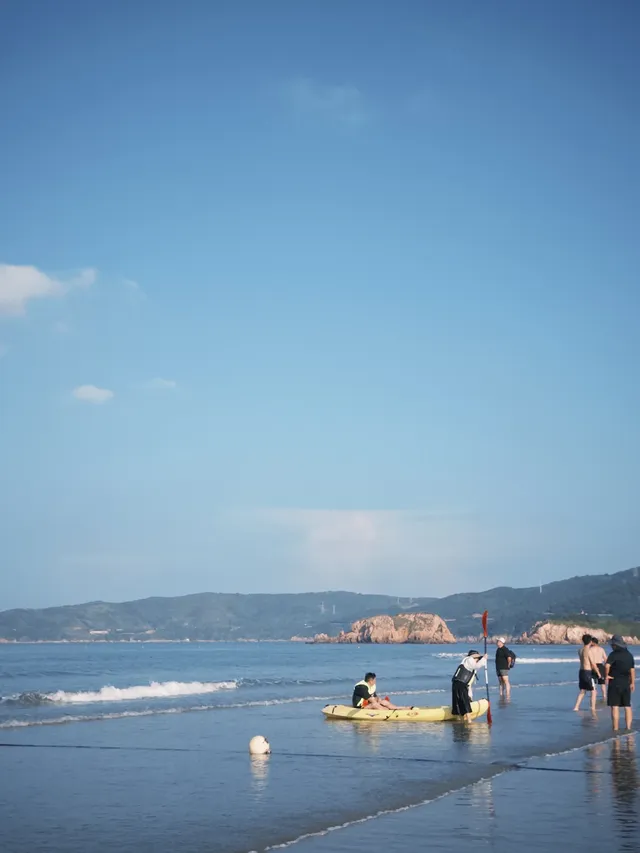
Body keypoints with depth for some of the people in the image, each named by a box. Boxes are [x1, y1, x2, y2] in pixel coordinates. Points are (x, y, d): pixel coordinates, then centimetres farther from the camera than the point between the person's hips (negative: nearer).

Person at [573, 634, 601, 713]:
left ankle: (576, 707, 8)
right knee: (593, 691, 4)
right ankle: (593, 708, 4)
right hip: (588, 672, -7)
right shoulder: (588, 650, -15)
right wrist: (598, 673, -4)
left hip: (581, 671, 7)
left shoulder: (580, 650, 8)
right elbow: (593, 664, -15)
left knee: (582, 691, 14)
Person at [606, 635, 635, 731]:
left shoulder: (613, 654, -11)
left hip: (615, 683, -5)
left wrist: (606, 675, -11)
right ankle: (628, 727, 10)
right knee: (627, 706, 11)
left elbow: (607, 666, -27)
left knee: (615, 707, -2)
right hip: (626, 683, 5)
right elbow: (632, 670, 11)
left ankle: (616, 729, -3)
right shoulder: (629, 655, 7)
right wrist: (632, 683, 18)